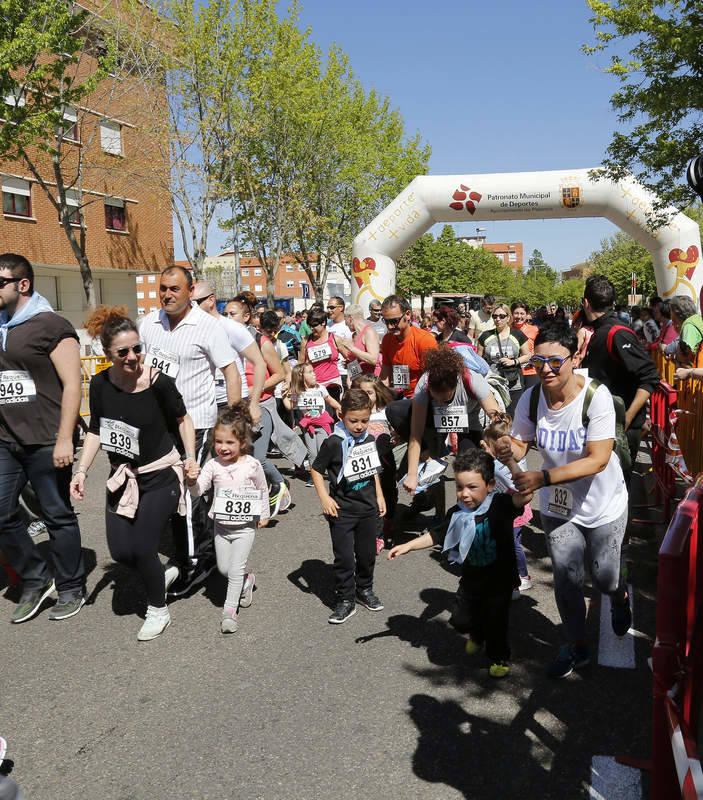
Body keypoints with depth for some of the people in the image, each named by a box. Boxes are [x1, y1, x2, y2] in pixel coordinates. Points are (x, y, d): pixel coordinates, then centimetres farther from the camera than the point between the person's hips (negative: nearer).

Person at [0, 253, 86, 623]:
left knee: (58, 516, 4)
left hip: (45, 443, -7)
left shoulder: (51, 326, -8)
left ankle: (70, 590, 21)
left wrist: (64, 440, -17)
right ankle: (36, 581, 27)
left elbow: (72, 384, -13)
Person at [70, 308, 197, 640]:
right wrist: (82, 470, -3)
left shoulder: (158, 383, -18)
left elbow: (182, 419, -2)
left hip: (160, 476, -5)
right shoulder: (101, 384, -7)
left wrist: (190, 456, -9)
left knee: (142, 547, -4)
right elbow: (96, 430, 4)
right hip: (122, 476, 5)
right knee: (120, 550, 4)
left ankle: (158, 611, 22)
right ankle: (164, 573, 36)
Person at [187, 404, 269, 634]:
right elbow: (198, 490, -18)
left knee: (235, 569, -4)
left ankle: (230, 610, 10)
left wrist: (264, 515, 7)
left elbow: (263, 490, 2)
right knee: (223, 568, 14)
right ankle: (247, 581, 42)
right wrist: (192, 481, -39)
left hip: (245, 527, -3)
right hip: (221, 525, 3)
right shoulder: (213, 465, -10)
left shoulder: (252, 465, -14)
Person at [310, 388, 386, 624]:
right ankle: (345, 601, 13)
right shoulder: (334, 443, -16)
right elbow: (316, 470, -7)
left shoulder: (370, 440, 2)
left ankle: (365, 589, 37)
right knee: (344, 557, -1)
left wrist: (379, 496, 14)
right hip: (342, 511, -5)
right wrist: (324, 498, -14)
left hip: (368, 508, 5)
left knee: (367, 553, 16)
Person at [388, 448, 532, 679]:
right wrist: (407, 546, 2)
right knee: (461, 619, 8)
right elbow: (437, 535, 5)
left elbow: (524, 495, -40)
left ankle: (499, 657, 34)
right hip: (471, 579, 4)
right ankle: (477, 634, 45)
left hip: (500, 578, -4)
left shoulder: (500, 505, -21)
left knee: (495, 621, 2)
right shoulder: (457, 513, -8)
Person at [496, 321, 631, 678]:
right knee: (566, 579, 9)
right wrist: (509, 450, -32)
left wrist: (544, 478, -39)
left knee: (603, 577, 11)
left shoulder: (596, 395, -26)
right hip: (557, 505, 3)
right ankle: (577, 647, 34)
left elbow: (598, 459, -29)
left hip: (603, 505, -2)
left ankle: (620, 596, 51)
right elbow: (520, 443, -6)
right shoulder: (531, 398, -15)